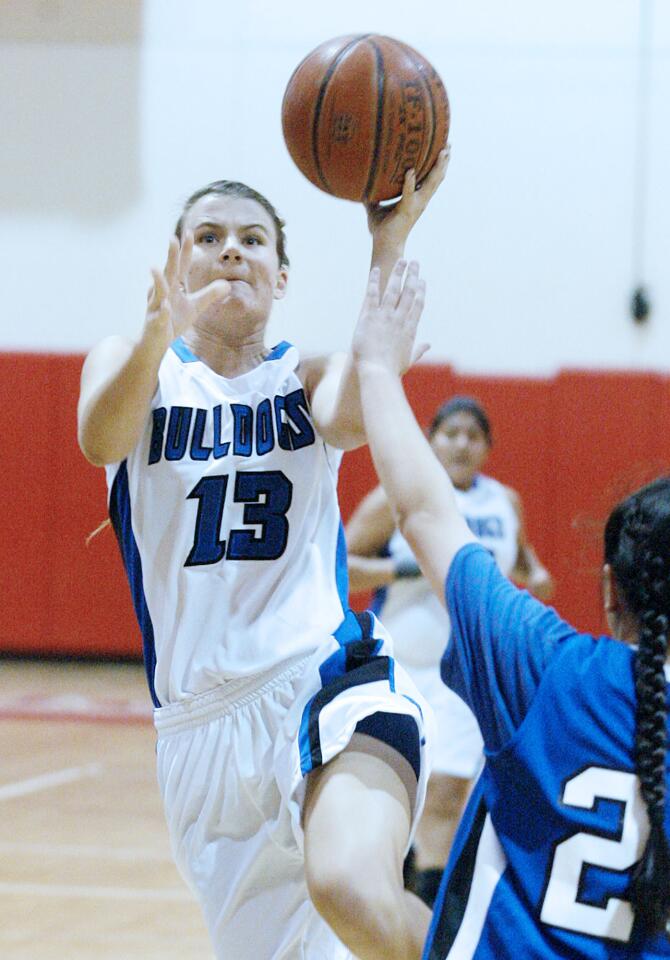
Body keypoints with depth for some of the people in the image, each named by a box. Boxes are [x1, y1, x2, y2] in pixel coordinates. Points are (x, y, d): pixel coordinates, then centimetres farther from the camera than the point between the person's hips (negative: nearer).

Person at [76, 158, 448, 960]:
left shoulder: (309, 381, 8)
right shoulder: (132, 363, 9)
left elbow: (358, 414, -18)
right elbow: (101, 441, -16)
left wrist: (388, 244, -29)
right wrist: (160, 336, -37)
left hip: (326, 682, -3)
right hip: (200, 723, 3)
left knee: (351, 892, -34)